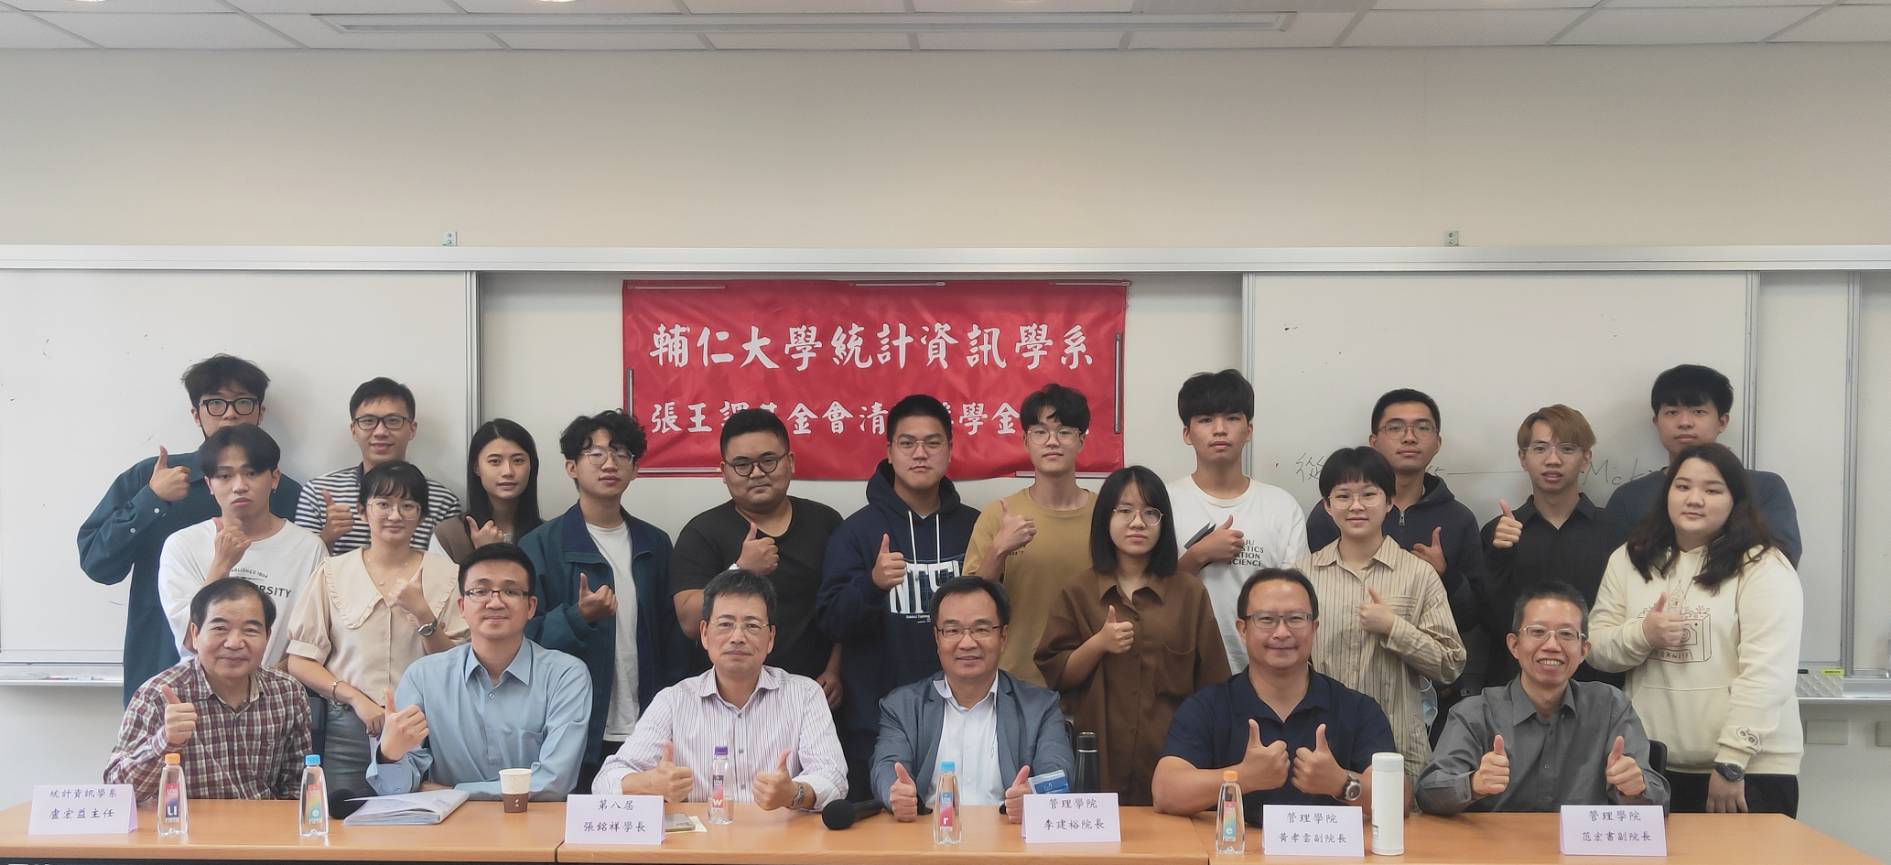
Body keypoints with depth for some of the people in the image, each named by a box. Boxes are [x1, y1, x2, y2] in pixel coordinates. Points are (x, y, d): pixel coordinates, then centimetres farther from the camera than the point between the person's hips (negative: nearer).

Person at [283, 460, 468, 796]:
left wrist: (423, 613, -11)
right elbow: (298, 661, 4)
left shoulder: (447, 576, 5)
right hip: (348, 728, 0)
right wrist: (355, 698, -9)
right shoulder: (332, 574, 7)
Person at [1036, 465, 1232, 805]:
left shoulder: (1189, 592, 5)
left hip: (1172, 757, 0)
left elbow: (1213, 686, 7)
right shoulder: (1078, 593, 5)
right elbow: (1055, 676, 2)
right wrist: (1098, 644, -13)